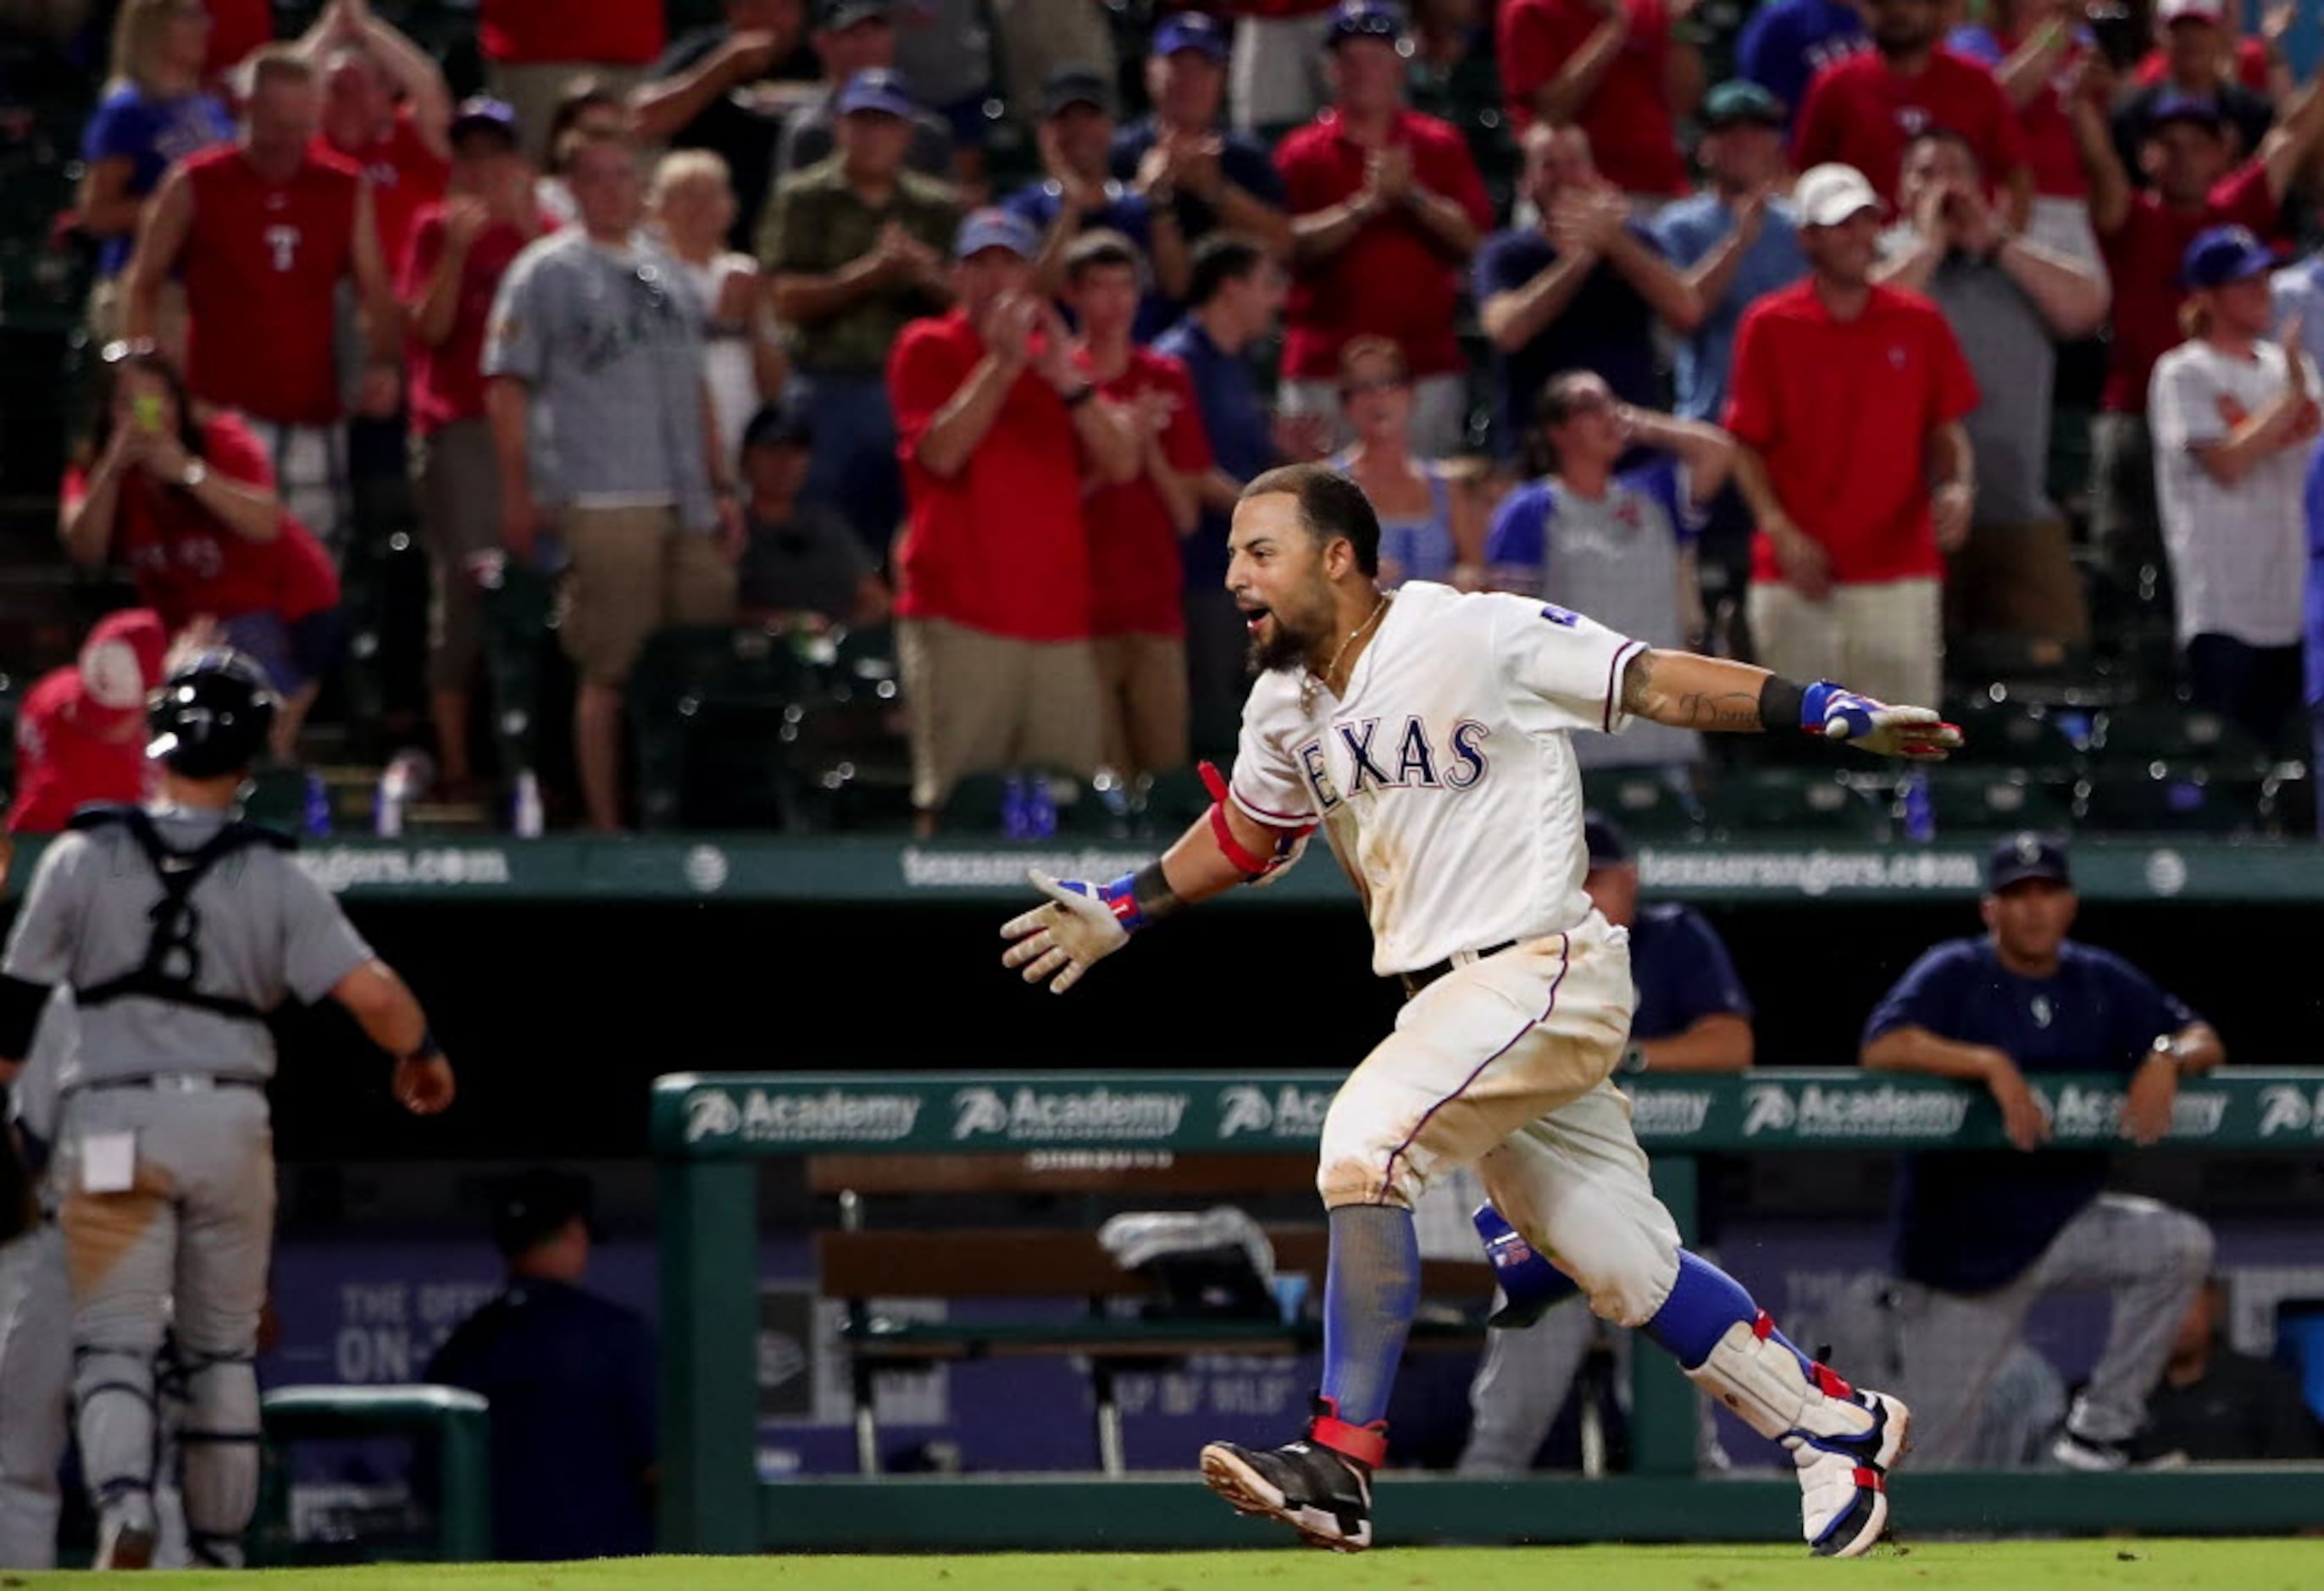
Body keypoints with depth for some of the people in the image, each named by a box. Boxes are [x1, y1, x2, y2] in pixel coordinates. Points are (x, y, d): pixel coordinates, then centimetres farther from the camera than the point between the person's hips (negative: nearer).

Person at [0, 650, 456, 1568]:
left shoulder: (83, 858, -2)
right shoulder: (272, 877, -1)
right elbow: (370, 991, -9)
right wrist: (421, 1055, 12)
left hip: (112, 1122, -1)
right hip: (229, 1123, 1)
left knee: (113, 1339, -1)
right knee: (222, 1348, 14)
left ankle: (122, 1510, -25)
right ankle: (219, 1551, 18)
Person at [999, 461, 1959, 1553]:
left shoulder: (1482, 637, -13)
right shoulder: (1286, 707, 8)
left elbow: (1659, 685, -11)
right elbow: (1245, 835, 27)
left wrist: (1839, 714, -16)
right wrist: (1120, 911, 26)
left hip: (1544, 972, -8)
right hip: (1445, 1001, 8)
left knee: (1365, 1137, -24)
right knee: (1628, 1269, 10)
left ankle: (1341, 1465, -21)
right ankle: (1840, 1429, 26)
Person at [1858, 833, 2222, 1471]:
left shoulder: (2102, 982, 6)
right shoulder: (1954, 975, -7)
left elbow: (2202, 1040, 5)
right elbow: (1883, 1046, -23)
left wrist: (2165, 1058, -18)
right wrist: (1992, 1064, -33)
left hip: (2064, 1222, 4)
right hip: (1963, 1244, -4)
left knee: (2182, 1245, -22)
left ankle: (2097, 1430, -12)